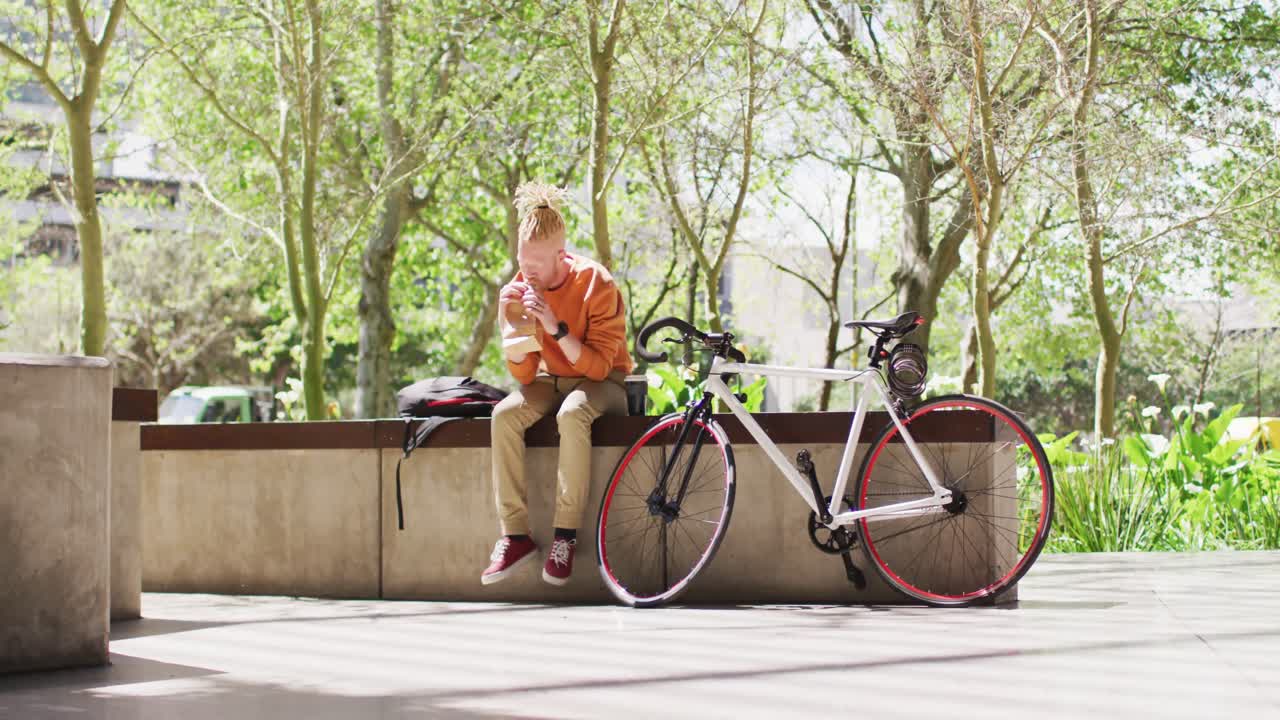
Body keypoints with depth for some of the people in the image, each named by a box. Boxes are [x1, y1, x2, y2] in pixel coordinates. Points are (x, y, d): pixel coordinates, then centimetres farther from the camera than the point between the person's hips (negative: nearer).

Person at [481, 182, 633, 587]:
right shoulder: (521, 287, -7)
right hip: (552, 380, 4)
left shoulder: (596, 284, -20)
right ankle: (515, 535, -25)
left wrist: (555, 327, -35)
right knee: (505, 414, -26)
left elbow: (598, 366, -24)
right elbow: (524, 375, -8)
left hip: (601, 382, -4)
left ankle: (566, 534, -31)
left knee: (572, 413, -38)